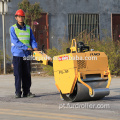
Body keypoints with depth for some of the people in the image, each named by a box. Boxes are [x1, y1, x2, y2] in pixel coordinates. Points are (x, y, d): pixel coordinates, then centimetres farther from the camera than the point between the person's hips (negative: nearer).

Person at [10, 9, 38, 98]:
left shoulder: (28, 28, 13)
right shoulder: (13, 28, -1)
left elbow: (32, 40, 9)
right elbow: (15, 41, -12)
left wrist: (35, 47, -12)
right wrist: (26, 47, -20)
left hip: (27, 54, 4)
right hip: (17, 54, -4)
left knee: (27, 74, 4)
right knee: (18, 74, -3)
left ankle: (26, 91, 9)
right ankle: (18, 92, 1)